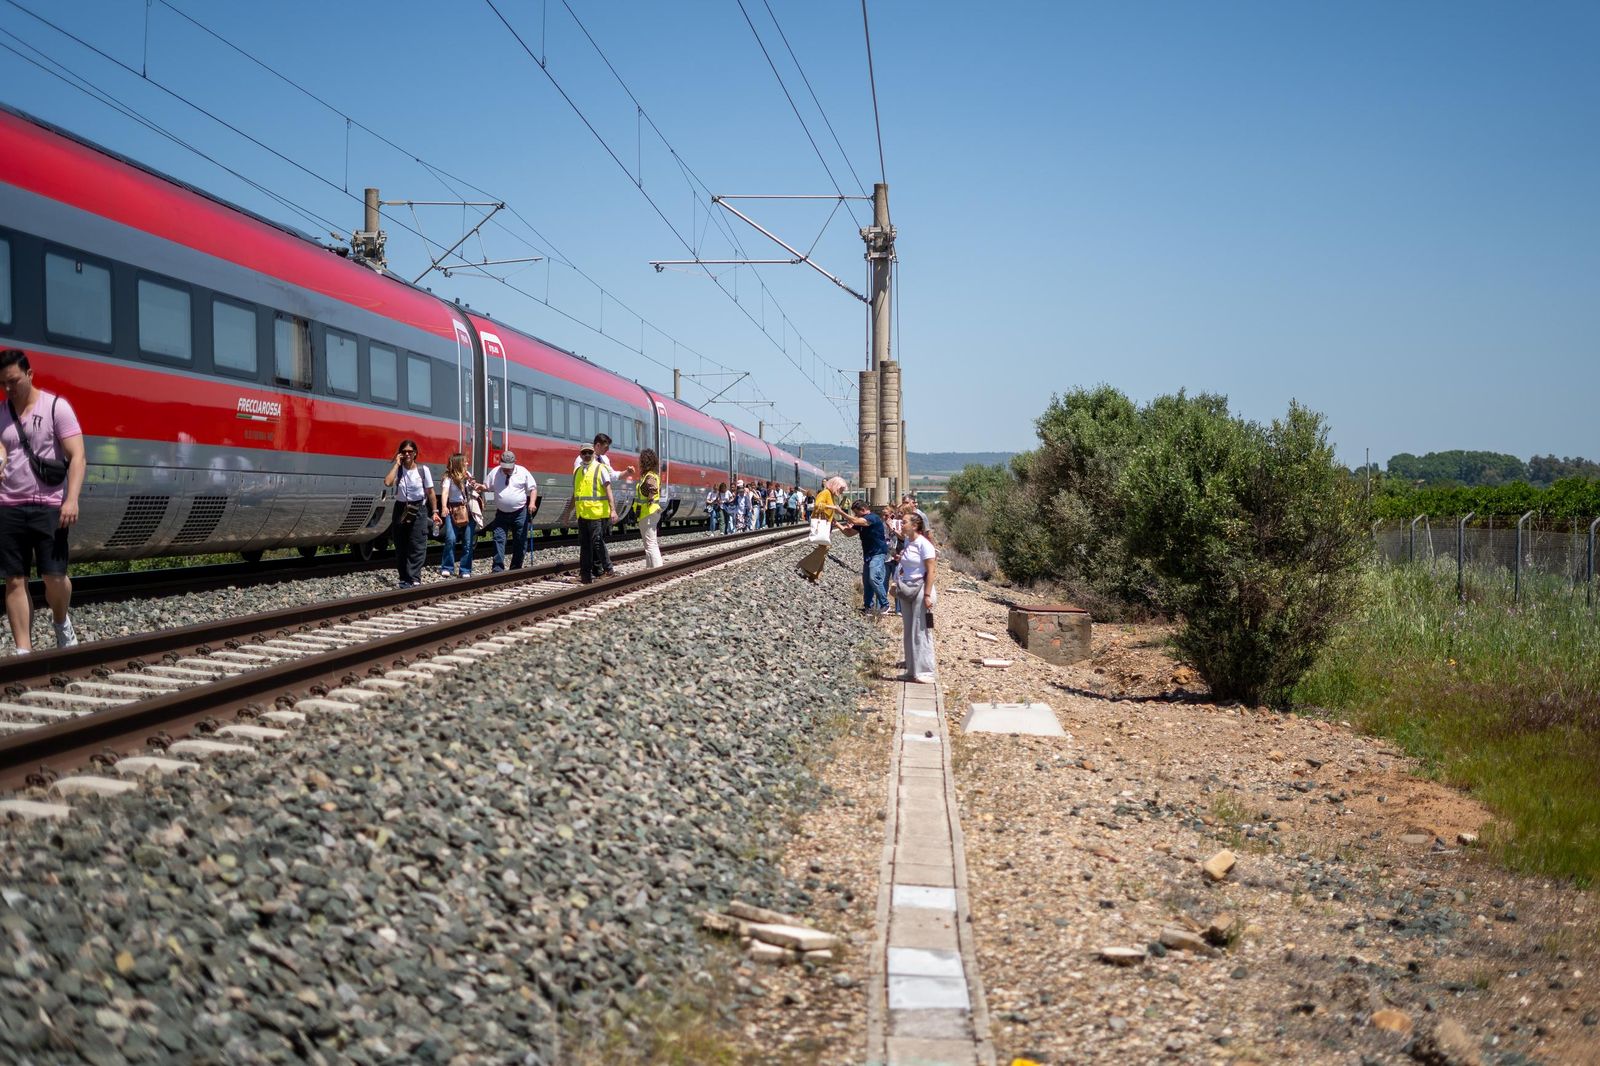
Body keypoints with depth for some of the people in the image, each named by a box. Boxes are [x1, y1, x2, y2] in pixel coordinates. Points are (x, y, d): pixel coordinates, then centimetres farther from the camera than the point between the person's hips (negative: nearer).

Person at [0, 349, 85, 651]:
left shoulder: (56, 406, -2)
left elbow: (77, 456, -7)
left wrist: (71, 499, -17)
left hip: (48, 506, -3)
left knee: (54, 576, -6)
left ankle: (62, 623, 24)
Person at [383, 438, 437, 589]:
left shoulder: (423, 470, -2)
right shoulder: (397, 470, 0)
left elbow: (430, 492, 3)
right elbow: (387, 482, -21)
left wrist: (434, 511, 2)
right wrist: (397, 464, -13)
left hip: (419, 510, -2)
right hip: (401, 510, 2)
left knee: (417, 547, -7)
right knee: (401, 547, 6)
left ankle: (414, 579, -8)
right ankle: (404, 579, 14)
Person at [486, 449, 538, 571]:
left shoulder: (523, 472, 0)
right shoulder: (495, 473, 4)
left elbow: (533, 488, 2)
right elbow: (487, 487, 10)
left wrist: (532, 503, -12)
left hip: (520, 513, -1)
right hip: (501, 514, 1)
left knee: (520, 542, 4)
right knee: (499, 539, -9)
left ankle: (516, 568, 15)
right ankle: (498, 567, -9)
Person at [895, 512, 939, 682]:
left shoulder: (924, 544, -13)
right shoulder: (907, 542, 8)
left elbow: (930, 571, -15)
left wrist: (927, 595, -18)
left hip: (920, 589, -8)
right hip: (906, 590, 8)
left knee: (921, 631, -6)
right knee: (908, 632, 10)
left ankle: (925, 672, -2)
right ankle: (912, 670, 17)